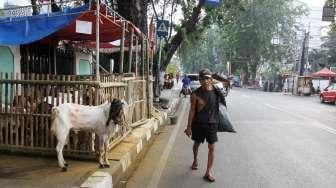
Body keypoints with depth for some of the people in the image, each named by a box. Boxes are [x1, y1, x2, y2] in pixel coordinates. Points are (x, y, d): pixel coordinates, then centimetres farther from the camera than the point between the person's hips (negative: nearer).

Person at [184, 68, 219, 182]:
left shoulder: (216, 91, -6)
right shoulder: (196, 94, -11)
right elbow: (192, 111, -8)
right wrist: (189, 126, -7)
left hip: (212, 123, 1)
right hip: (198, 123, -1)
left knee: (212, 147, 0)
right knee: (197, 144, 19)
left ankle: (209, 172, 10)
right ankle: (195, 160, 47)